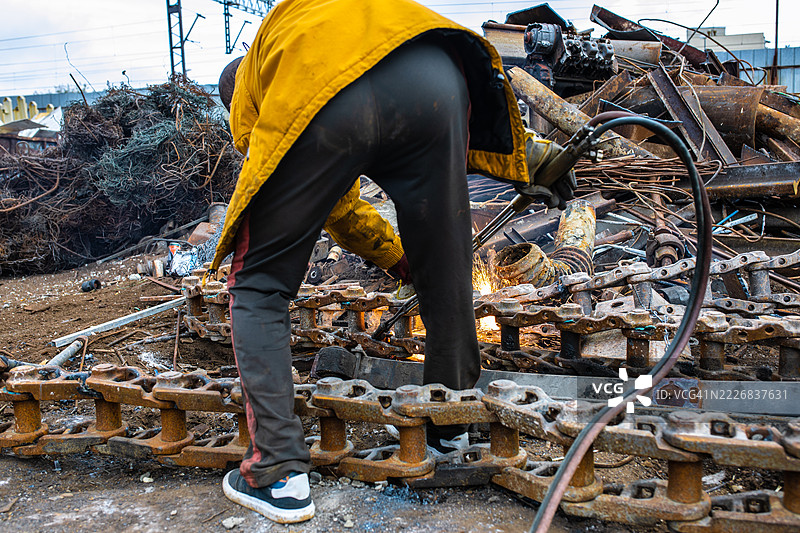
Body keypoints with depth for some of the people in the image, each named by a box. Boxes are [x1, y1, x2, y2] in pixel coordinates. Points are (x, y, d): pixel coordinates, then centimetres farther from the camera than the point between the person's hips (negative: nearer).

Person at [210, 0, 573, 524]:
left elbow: (338, 209, 35)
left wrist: (399, 257, 47)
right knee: (446, 277, 19)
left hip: (323, 100, -2)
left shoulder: (248, 80, 35)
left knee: (258, 286, 15)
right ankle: (452, 429, 39)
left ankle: (280, 473, 13)